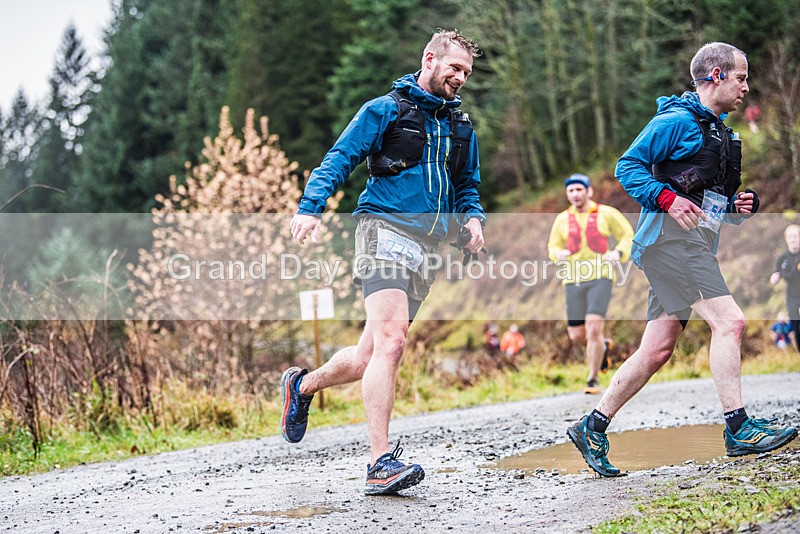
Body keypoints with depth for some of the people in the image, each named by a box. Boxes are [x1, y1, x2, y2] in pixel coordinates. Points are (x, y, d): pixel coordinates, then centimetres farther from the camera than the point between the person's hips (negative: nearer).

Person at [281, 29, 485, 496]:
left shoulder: (461, 128, 22)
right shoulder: (386, 110, 3)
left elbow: (467, 186, 30)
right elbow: (340, 159, -3)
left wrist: (473, 218, 7)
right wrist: (311, 207, -18)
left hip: (427, 246, 7)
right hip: (386, 229, -7)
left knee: (372, 356, 7)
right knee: (391, 340, -23)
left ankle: (302, 385, 36)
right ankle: (382, 463, -25)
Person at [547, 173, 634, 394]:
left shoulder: (606, 214, 3)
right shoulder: (562, 219, 9)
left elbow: (628, 236, 10)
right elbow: (553, 246, 19)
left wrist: (618, 253, -10)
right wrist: (558, 253, -6)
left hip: (600, 278, -3)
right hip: (573, 281, 3)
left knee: (594, 329, -17)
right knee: (576, 336, 2)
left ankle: (593, 380, -2)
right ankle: (603, 345, 37)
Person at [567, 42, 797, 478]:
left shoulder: (719, 132, 25)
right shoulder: (677, 121, -4)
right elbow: (628, 166, -9)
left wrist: (736, 207, 10)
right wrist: (667, 197, -21)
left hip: (695, 243, 9)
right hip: (670, 235, -9)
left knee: (657, 350, 5)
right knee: (729, 321, -18)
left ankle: (592, 427, 10)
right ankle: (738, 429, -19)